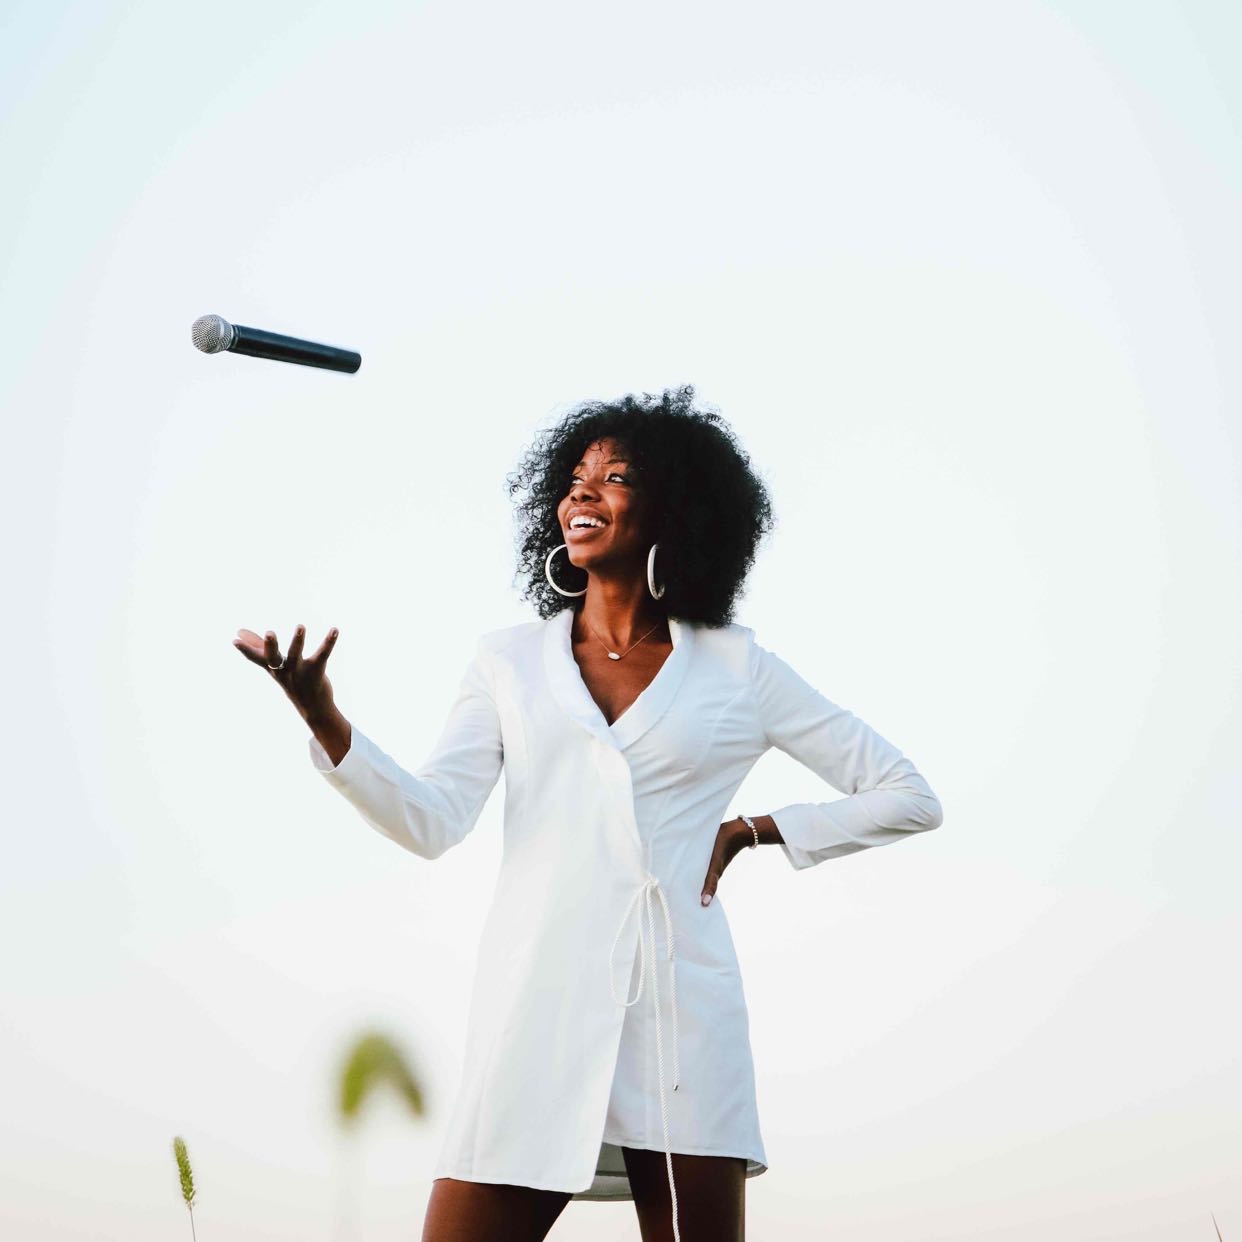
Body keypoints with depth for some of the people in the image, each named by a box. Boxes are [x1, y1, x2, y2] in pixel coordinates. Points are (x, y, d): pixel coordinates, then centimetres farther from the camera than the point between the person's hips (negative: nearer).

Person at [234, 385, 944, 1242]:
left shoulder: (736, 669, 8)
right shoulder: (511, 661, 12)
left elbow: (909, 798, 11)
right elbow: (432, 821, -2)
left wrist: (753, 831, 3)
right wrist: (323, 721, -16)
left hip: (682, 1016, 0)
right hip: (537, 1011, 1)